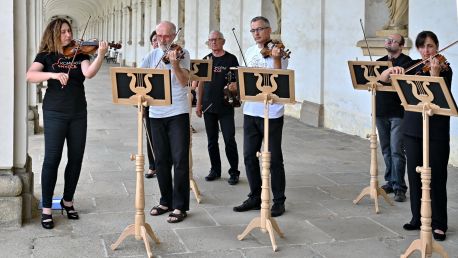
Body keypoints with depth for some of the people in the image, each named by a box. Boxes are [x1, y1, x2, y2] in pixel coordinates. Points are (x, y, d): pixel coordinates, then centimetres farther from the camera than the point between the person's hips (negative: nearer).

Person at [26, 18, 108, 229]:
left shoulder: (80, 53, 7)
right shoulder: (45, 56, 1)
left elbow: (89, 73, -12)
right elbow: (30, 76, -14)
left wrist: (101, 55, -28)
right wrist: (53, 74, -29)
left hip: (78, 114, 3)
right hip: (55, 114, -3)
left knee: (76, 159, 8)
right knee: (52, 159, -6)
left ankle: (67, 201, 26)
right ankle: (46, 209, 3)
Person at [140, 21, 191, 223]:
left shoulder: (182, 54, -3)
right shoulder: (152, 56, 11)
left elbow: (184, 81, -15)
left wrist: (174, 63, -30)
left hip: (178, 112, -4)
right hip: (156, 113, 5)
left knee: (180, 159, -6)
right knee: (161, 160, 11)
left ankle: (180, 206, 1)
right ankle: (166, 201, 24)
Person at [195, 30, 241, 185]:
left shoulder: (230, 59, 0)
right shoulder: (206, 59, 11)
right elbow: (201, 82, 13)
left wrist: (234, 86, -24)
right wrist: (198, 104, 10)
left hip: (225, 107, -4)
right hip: (208, 107, 4)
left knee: (229, 140, -5)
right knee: (212, 141, 10)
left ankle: (234, 172, 4)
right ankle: (215, 170, 21)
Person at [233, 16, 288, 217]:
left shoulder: (278, 52, -7)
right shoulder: (249, 52, 12)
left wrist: (276, 59, -29)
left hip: (272, 113, -6)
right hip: (250, 111, 6)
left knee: (274, 159, 0)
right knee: (249, 156, 9)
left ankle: (279, 201, 12)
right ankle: (255, 198, 22)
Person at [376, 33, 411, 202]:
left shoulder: (406, 62, -3)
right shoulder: (380, 62, 15)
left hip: (398, 113, -6)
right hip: (381, 112, 6)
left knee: (397, 151, -7)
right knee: (386, 150, 13)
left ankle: (399, 187, -3)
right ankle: (390, 182, 23)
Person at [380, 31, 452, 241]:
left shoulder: (445, 69, -4)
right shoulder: (413, 66, 8)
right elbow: (383, 78, 4)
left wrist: (434, 74, -32)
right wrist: (393, 70, -17)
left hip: (436, 131, -4)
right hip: (413, 128, 4)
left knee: (436, 176, -1)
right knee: (415, 174, 9)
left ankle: (439, 223, 8)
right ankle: (418, 218, 20)